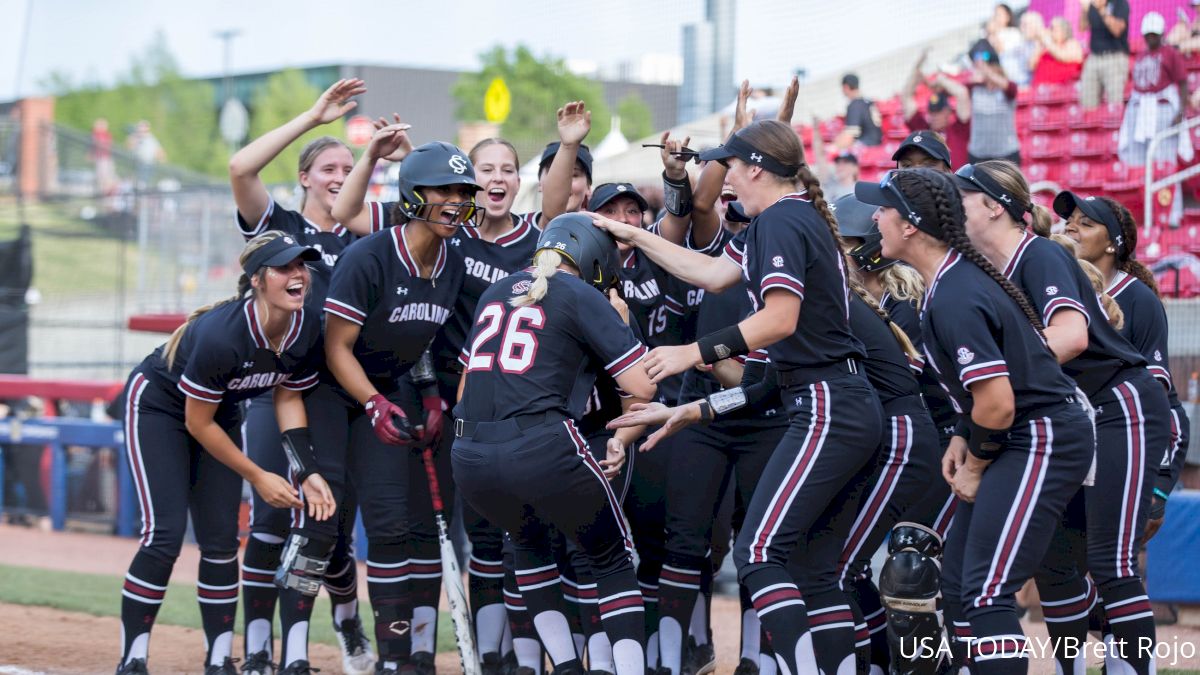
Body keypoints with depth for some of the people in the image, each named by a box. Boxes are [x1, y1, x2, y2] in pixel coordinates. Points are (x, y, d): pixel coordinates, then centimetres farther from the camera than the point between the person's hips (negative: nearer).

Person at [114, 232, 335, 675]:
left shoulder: (308, 331, -19)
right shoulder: (221, 334, -37)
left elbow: (288, 397, -2)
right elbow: (198, 423, -25)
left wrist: (307, 472, -13)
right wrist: (257, 477, -18)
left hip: (223, 414, 6)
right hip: (157, 405, -6)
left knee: (221, 541, 1)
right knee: (165, 534, -15)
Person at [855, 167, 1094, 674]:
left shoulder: (954, 299, -23)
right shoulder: (954, 277, 9)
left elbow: (997, 405, -25)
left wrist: (976, 464, -9)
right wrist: (962, 439, 12)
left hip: (1043, 441, -11)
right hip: (1023, 440, 11)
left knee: (987, 592, -17)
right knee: (959, 586, 14)